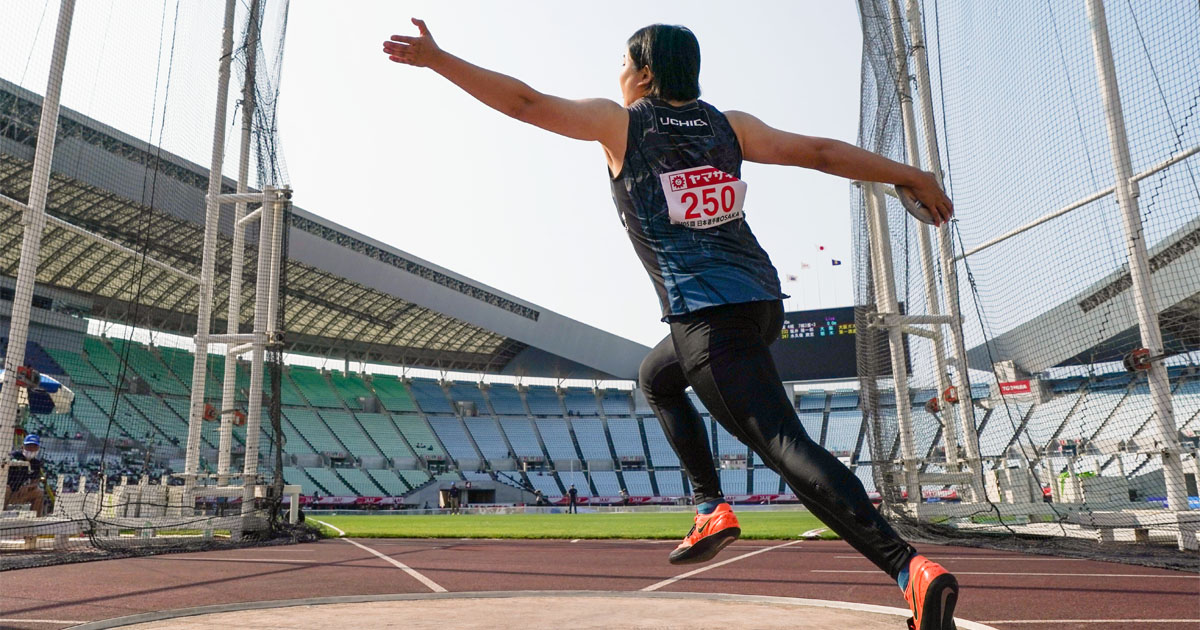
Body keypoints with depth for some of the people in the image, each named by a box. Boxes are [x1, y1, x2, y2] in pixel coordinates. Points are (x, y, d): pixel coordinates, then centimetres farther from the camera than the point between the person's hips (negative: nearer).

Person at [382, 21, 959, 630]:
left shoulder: (619, 123, 4)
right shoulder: (729, 125, 17)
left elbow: (525, 102, 0)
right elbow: (820, 151, 15)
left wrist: (436, 58, 8)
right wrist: (911, 177, 21)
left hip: (706, 314, -7)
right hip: (763, 300, 8)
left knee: (786, 445, -12)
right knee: (655, 377, 29)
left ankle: (911, 568, -23)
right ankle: (712, 509, 25)